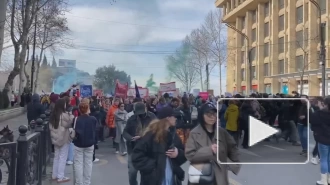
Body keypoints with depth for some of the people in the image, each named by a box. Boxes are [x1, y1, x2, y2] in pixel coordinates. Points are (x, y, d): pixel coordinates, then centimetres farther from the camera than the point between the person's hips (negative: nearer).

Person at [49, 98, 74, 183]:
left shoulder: (53, 114, 6)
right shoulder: (65, 115, -19)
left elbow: (50, 126, 13)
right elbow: (69, 124, -10)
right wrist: (71, 116, -2)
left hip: (55, 138, 8)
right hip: (63, 138, -8)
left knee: (56, 156, 17)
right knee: (62, 157, -1)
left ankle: (54, 175, 24)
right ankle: (60, 177, 1)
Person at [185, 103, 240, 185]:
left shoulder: (222, 132, 3)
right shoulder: (194, 133, -7)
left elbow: (232, 148, 14)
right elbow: (189, 155, -13)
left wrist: (235, 165, 2)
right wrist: (209, 150, -21)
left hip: (219, 176, 3)